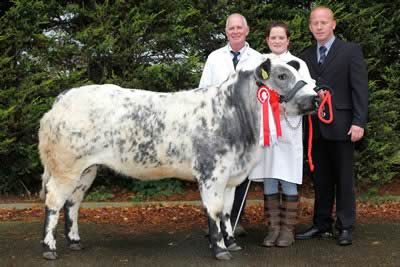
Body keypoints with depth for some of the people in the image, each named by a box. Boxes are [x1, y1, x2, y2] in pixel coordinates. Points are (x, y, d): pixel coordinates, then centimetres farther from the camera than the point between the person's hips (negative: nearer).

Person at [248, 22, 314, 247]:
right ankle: (273, 228, 11)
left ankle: (288, 230, 6)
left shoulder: (298, 64, 8)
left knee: (288, 181, -2)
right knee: (268, 180, 3)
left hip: (288, 128, -2)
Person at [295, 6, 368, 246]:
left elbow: (360, 88, -5)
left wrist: (359, 122, -13)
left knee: (344, 179, 3)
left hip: (341, 126, -4)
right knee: (321, 180, 10)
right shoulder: (306, 56, 12)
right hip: (316, 128, 4)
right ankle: (322, 225, 18)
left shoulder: (351, 51, 0)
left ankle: (345, 228, 10)